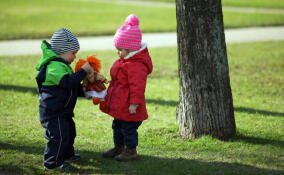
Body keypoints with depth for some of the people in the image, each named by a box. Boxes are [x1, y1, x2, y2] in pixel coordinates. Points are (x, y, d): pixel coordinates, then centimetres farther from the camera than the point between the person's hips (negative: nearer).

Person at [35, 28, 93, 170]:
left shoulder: (62, 65, 15)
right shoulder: (54, 66, -22)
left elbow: (72, 87, 25)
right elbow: (67, 81, -34)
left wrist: (84, 92, 15)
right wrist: (83, 71, -27)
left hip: (62, 110, 11)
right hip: (53, 111, -11)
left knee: (69, 131, 23)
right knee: (59, 135, -8)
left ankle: (67, 153, 41)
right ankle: (51, 162, 1)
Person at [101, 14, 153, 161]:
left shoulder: (137, 66, -25)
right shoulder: (123, 61, 10)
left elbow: (137, 86, -27)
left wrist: (134, 103, -27)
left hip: (128, 107, -11)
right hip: (119, 105, 11)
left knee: (128, 128, 2)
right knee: (117, 127, 21)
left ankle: (131, 150, 16)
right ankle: (119, 147, 35)